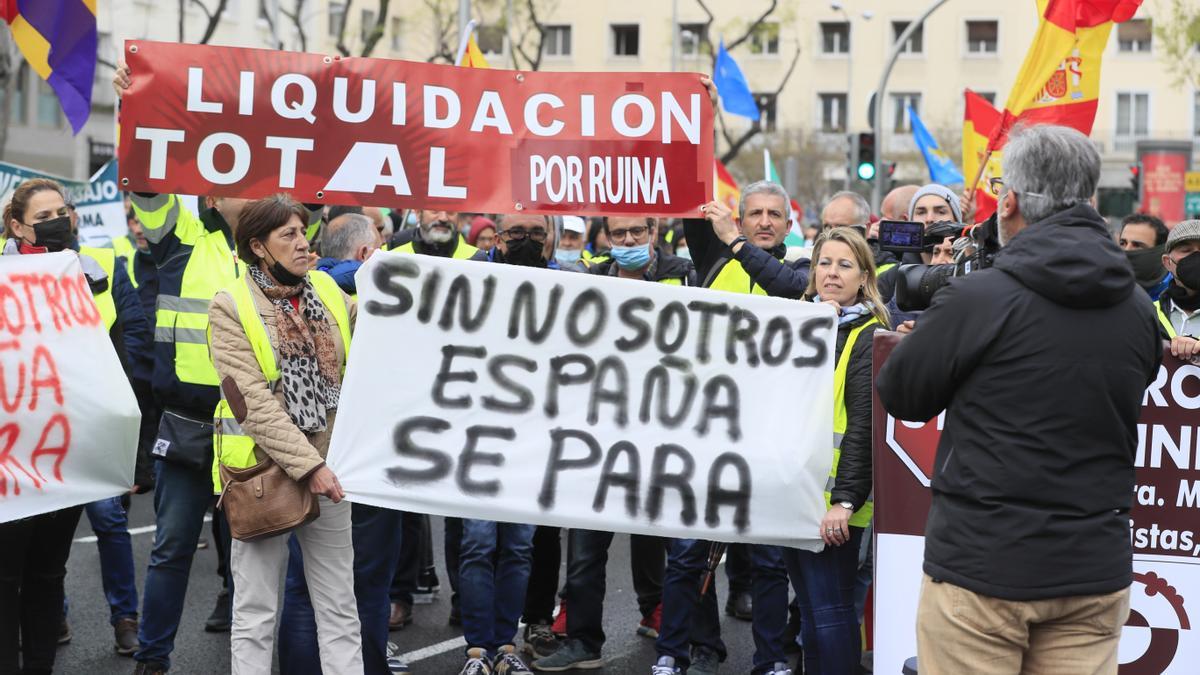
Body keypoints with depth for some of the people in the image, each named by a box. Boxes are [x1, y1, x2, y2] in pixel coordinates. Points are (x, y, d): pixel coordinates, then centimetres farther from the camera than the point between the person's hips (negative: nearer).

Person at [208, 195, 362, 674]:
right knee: (256, 612, 4)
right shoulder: (231, 306, -6)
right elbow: (253, 401, -13)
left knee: (339, 607, 10)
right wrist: (307, 466, -18)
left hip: (328, 467, 4)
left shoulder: (328, 291, 7)